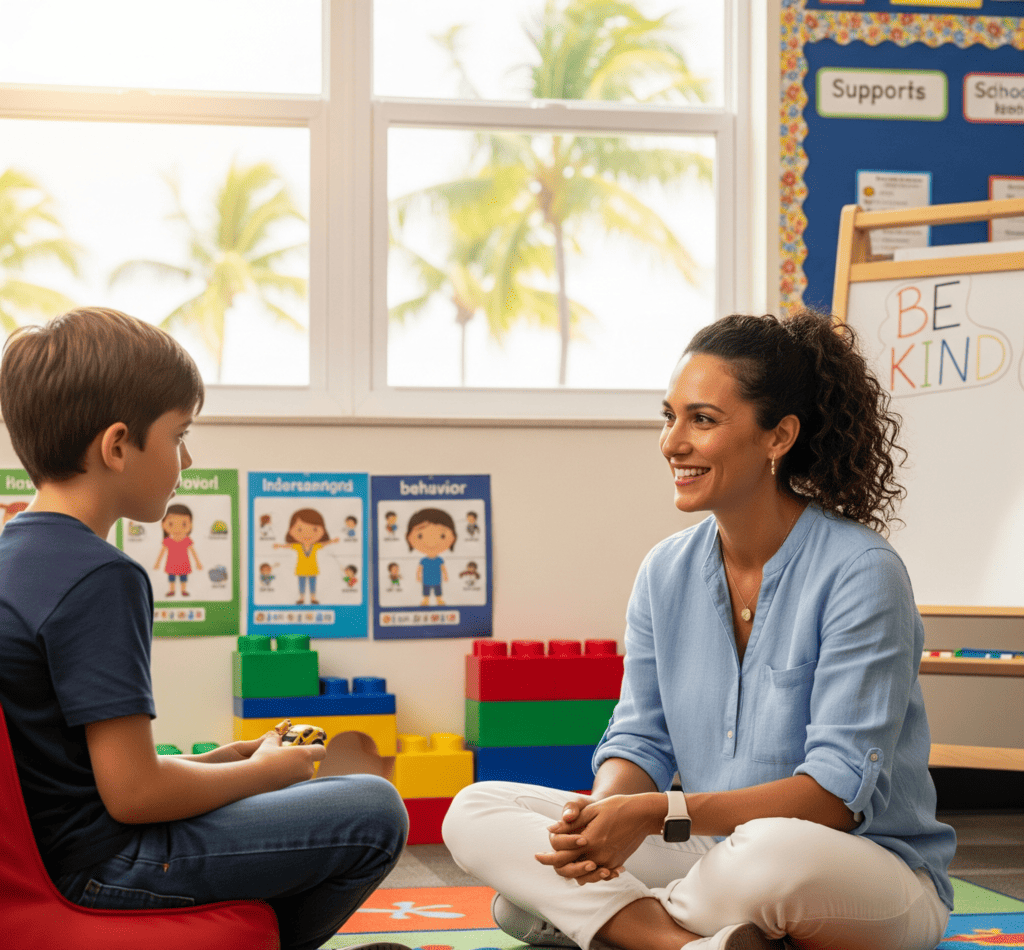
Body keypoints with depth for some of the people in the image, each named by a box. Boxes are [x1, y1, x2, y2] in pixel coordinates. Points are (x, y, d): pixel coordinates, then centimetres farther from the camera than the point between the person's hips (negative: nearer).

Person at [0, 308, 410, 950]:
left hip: (57, 839, 10)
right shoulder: (100, 579, -23)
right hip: (106, 862, -10)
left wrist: (206, 762, 11)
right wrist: (261, 772, -8)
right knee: (376, 813, -7)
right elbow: (133, 793, -24)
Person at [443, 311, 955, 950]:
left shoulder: (859, 573, -15)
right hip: (713, 861, 6)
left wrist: (656, 812, -28)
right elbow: (641, 741, 6)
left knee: (771, 851, -43)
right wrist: (600, 814, -19)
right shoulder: (666, 573, 6)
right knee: (476, 813, -9)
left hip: (874, 873, -6)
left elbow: (839, 791, -20)